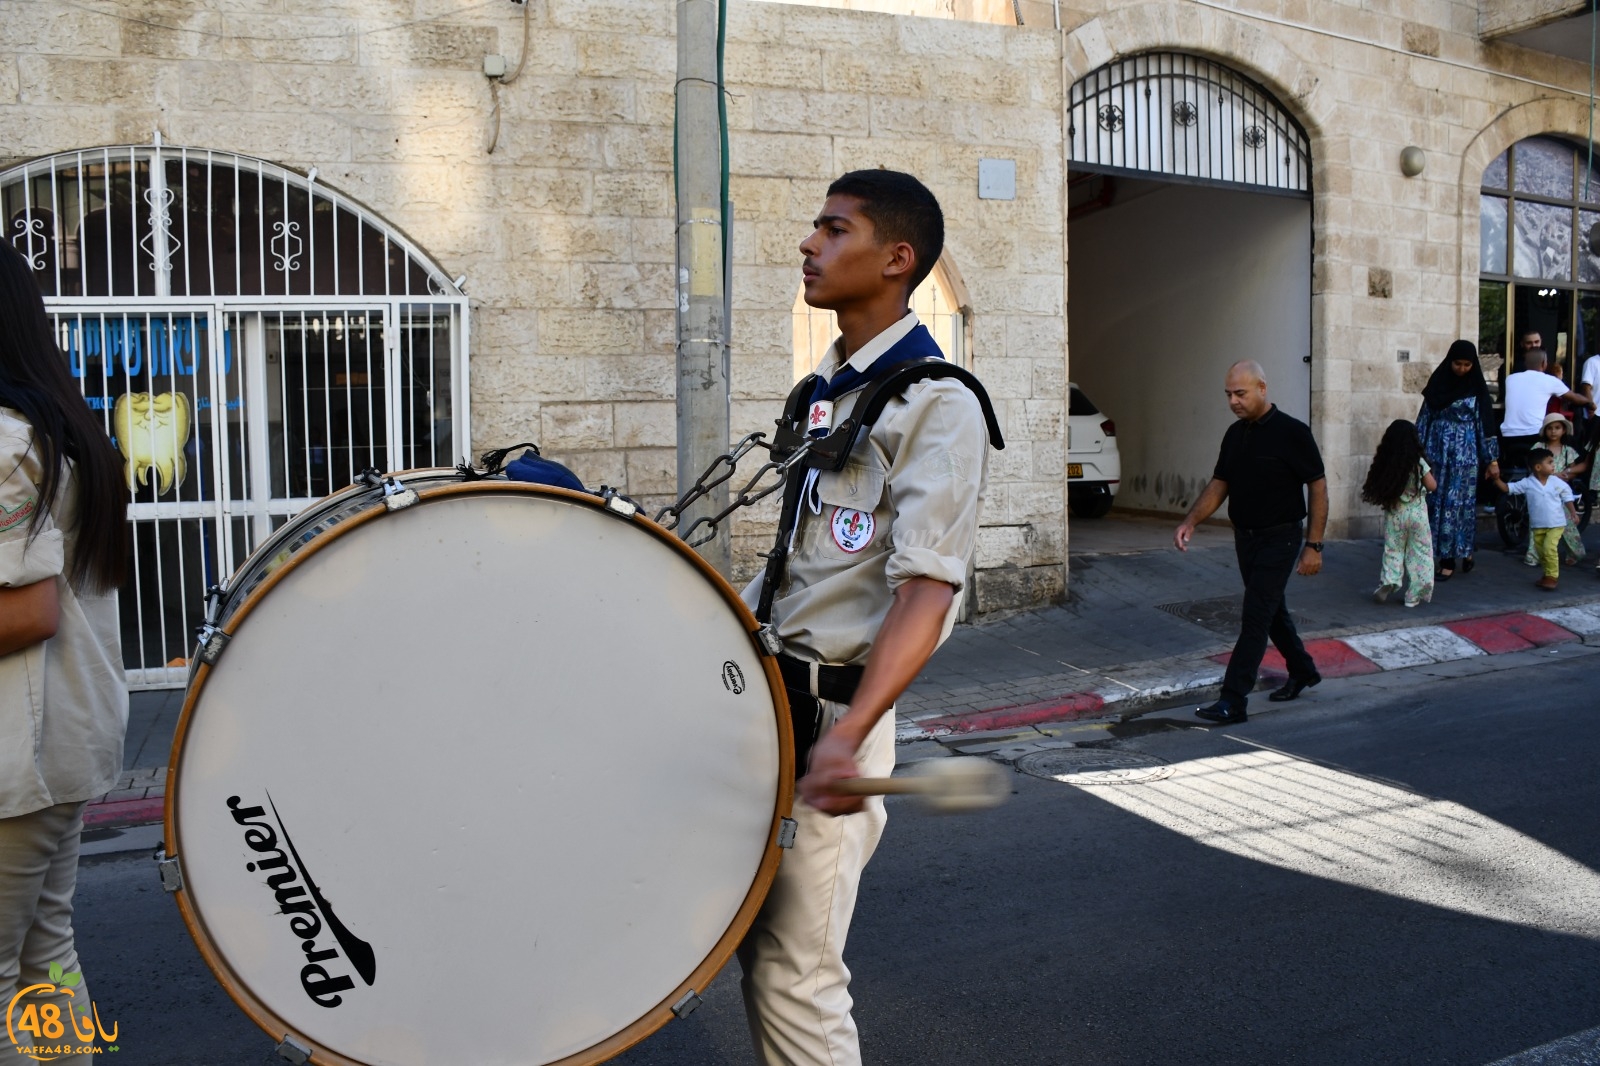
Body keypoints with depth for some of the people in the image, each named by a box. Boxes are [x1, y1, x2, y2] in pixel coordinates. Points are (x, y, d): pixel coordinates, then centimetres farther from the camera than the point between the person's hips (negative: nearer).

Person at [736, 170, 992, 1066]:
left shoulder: (936, 404, -14)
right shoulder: (825, 389, 13)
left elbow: (927, 587, -24)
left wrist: (849, 734, -36)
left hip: (833, 707, -8)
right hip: (768, 687, 8)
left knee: (796, 971, -1)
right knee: (759, 946, 18)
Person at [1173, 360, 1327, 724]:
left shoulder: (1292, 432, -14)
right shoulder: (1235, 434, 6)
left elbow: (1318, 487, -11)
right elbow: (1219, 484, 10)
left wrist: (1314, 545, -14)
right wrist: (1190, 521, -5)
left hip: (1279, 539, -7)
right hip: (1245, 537, 7)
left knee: (1256, 617, -10)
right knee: (1272, 610, 20)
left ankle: (1234, 700, -11)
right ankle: (1302, 671, 40)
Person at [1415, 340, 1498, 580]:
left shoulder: (1477, 387, 0)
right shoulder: (1438, 382, 4)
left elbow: (1485, 421, 0)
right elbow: (1425, 416, 6)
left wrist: (1491, 457, -2)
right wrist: (1418, 449, 4)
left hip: (1465, 454, -2)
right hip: (1438, 451, 2)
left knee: (1458, 502, -2)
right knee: (1436, 501, 2)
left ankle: (1449, 560, 3)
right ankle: (1441, 553, 12)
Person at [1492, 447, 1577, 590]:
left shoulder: (1557, 482, -6)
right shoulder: (1527, 483, -8)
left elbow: (1567, 496, 8)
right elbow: (1507, 488, -9)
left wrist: (1572, 512, 4)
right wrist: (1497, 479, -25)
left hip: (1556, 523, -2)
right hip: (1537, 525, 2)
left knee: (1549, 548, -17)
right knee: (1541, 551, 12)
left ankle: (1551, 577, -7)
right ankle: (1549, 573, 31)